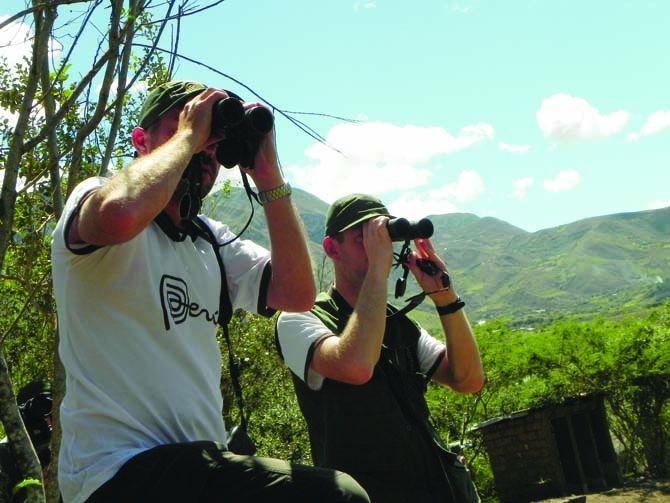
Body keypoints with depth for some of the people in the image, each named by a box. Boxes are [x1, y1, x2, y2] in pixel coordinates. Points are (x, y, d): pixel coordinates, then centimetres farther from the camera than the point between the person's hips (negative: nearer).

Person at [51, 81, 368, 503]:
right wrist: (188, 135, -14)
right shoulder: (95, 198, -5)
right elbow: (119, 214, -31)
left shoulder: (212, 239, 18)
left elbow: (297, 294, 5)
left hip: (199, 463, 8)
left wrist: (268, 176, 2)